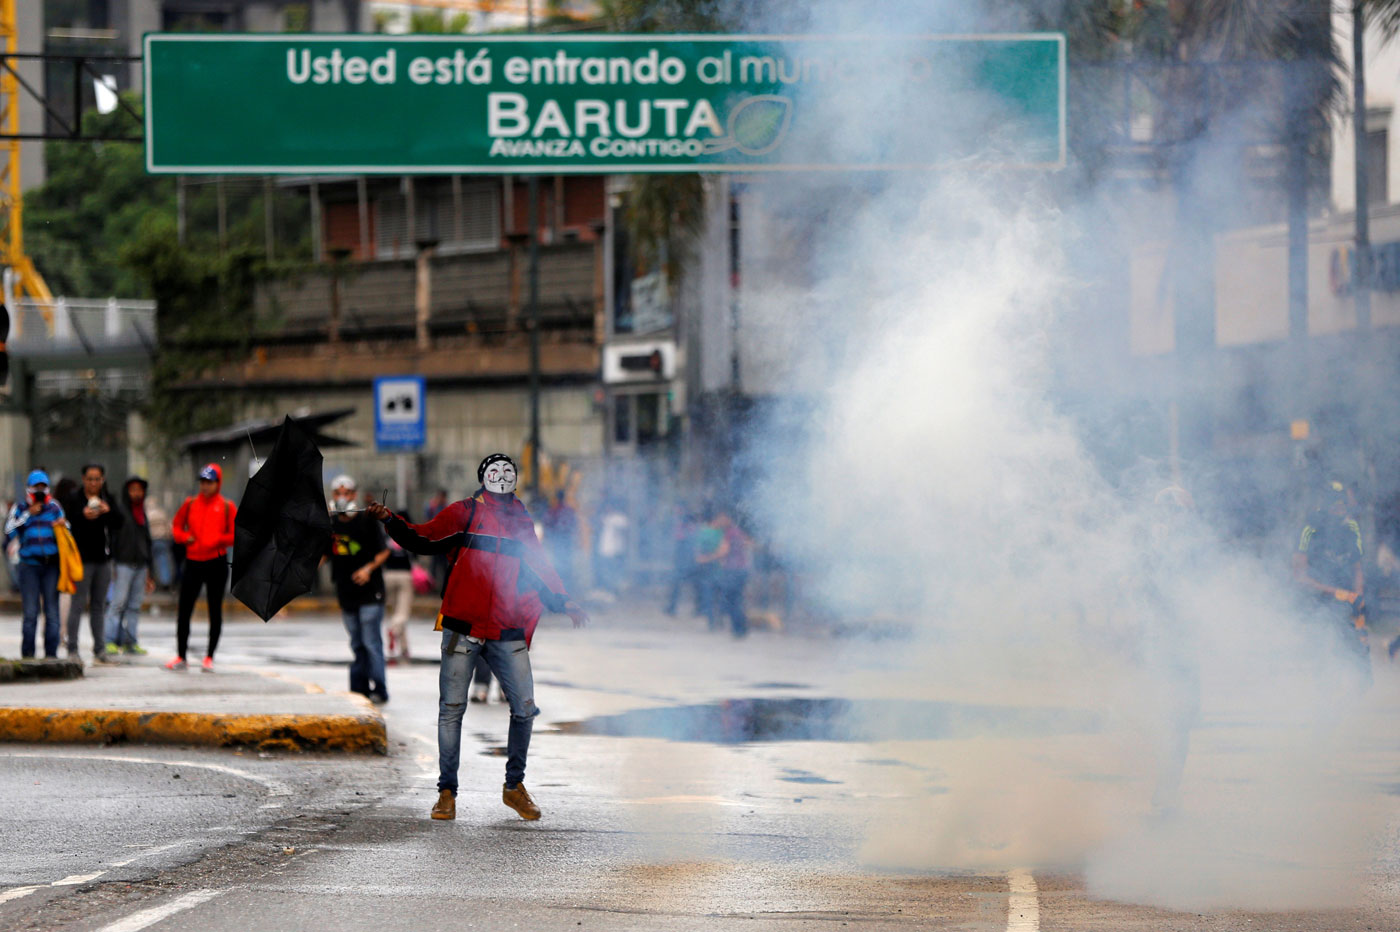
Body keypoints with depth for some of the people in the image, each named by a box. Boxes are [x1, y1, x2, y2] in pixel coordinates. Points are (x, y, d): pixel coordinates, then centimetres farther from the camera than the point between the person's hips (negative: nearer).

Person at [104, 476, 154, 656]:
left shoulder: (142, 513, 18)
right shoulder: (119, 509, -2)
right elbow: (111, 536, -9)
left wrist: (149, 571, 20)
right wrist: (112, 565, -16)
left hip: (140, 565, 6)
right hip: (123, 564, -6)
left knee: (135, 605, 5)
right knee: (118, 603, -10)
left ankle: (130, 641, 7)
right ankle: (110, 640, -9)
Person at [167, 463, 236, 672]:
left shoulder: (227, 507, 2)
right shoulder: (190, 504, 8)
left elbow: (237, 535, 0)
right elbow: (177, 526, 15)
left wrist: (218, 540, -14)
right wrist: (185, 537, -5)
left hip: (217, 563, -2)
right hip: (193, 561, 2)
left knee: (215, 611, 3)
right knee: (184, 610, 0)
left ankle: (209, 658, 11)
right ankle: (181, 657, 8)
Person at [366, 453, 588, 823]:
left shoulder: (522, 523, 17)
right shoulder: (465, 513, 5)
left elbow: (541, 570, 24)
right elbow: (423, 539, -3)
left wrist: (564, 602, 13)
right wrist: (392, 522, -19)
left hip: (507, 633, 3)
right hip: (464, 628, -3)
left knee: (524, 709, -2)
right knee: (452, 708, -2)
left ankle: (514, 786, 15)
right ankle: (447, 792, 7)